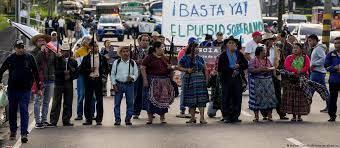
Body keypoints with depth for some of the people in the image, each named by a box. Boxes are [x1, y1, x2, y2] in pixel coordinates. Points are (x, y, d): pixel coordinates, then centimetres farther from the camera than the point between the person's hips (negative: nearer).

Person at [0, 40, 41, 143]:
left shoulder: (29, 58, -1)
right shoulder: (10, 59, 3)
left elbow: (36, 73, 3)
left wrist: (39, 88, 3)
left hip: (25, 89, -2)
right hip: (12, 89, 2)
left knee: (24, 111, -7)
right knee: (12, 111, 11)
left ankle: (24, 134, -8)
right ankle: (13, 131, 26)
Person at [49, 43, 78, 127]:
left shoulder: (73, 61, 11)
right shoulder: (57, 60, 1)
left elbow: (76, 73, 10)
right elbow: (55, 71, -7)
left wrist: (70, 76, -7)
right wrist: (63, 72, -16)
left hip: (69, 84, 3)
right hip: (58, 83, -3)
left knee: (68, 103, 4)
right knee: (56, 103, -4)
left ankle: (66, 120, 12)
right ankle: (53, 121, -1)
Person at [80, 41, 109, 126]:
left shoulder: (102, 58, 7)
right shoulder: (86, 58, 6)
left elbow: (106, 69, 11)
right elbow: (82, 69, 5)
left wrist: (103, 74, -5)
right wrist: (89, 70, -11)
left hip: (98, 80, 0)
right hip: (89, 80, 0)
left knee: (99, 100, 1)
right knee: (88, 100, 2)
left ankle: (99, 119, 5)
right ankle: (88, 119, 8)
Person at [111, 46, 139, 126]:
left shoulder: (133, 63, 5)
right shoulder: (116, 62, 4)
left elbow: (136, 74, 7)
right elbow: (113, 74, 6)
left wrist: (132, 77, -15)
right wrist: (114, 84, -2)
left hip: (129, 84, 0)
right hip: (119, 84, 0)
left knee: (130, 103, 2)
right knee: (117, 103, 1)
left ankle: (128, 119, 11)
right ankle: (117, 119, 8)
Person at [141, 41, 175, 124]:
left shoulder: (164, 58, 14)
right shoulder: (149, 57, -6)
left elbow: (168, 67, 27)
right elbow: (143, 68, -9)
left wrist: (169, 67, 3)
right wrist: (145, 79, -15)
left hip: (164, 81, 6)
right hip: (153, 81, -6)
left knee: (163, 99, 5)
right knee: (151, 98, -5)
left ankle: (162, 117, 14)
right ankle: (150, 117, 2)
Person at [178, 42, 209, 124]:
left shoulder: (200, 58, 12)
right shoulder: (185, 58, 3)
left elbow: (205, 69, 13)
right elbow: (179, 67, 3)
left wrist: (206, 79, 3)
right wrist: (187, 70, -12)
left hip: (199, 79, 1)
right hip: (189, 79, -1)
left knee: (201, 98, -8)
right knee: (191, 99, 4)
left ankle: (202, 117, -11)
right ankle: (193, 118, 13)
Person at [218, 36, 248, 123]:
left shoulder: (239, 54, 10)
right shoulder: (223, 55, 1)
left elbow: (246, 65, 9)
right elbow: (220, 69, -6)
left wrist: (239, 66, -11)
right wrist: (231, 69, -13)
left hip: (237, 79, 3)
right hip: (227, 79, -3)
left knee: (237, 98, 1)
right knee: (226, 98, -3)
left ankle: (235, 116, 8)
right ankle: (227, 117, 3)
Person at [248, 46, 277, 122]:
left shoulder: (267, 60, 15)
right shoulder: (253, 60, -3)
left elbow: (272, 68, 15)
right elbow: (251, 70, -14)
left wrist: (269, 69, -7)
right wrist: (260, 69, -20)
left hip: (268, 81, 5)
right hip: (257, 81, -5)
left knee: (269, 97, 0)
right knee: (257, 98, -5)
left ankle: (269, 115, 7)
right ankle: (256, 116, 1)